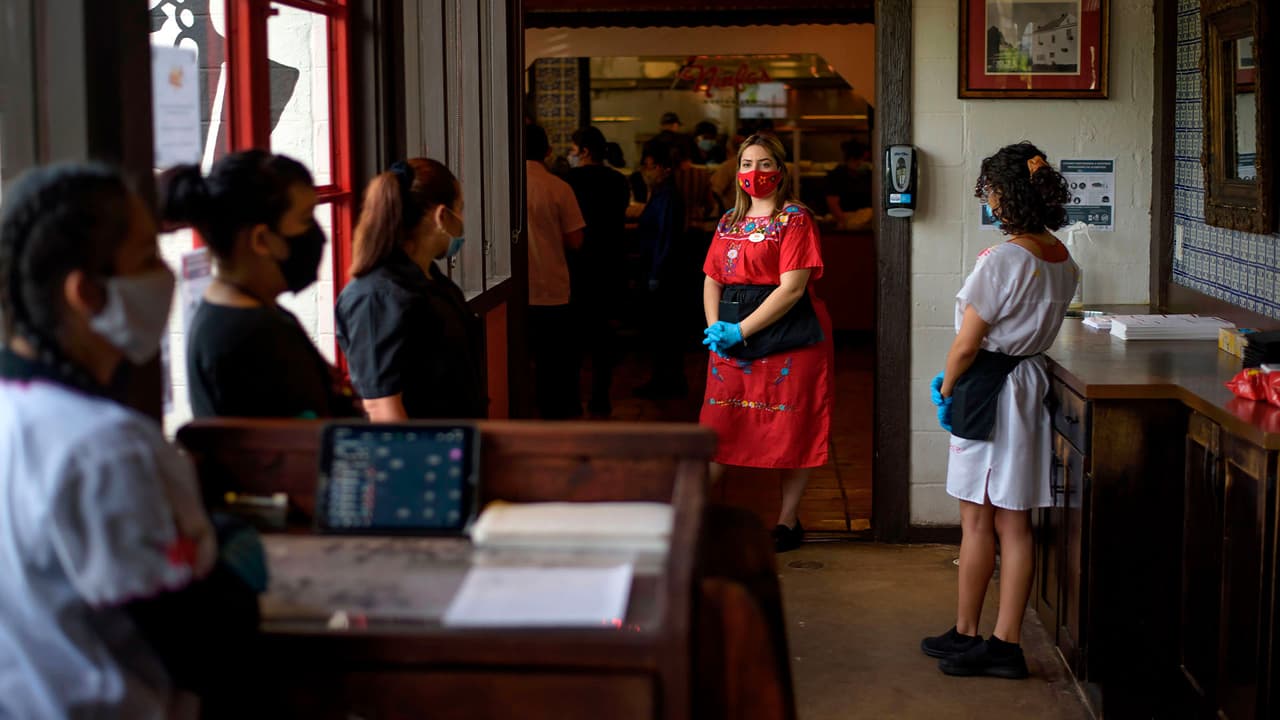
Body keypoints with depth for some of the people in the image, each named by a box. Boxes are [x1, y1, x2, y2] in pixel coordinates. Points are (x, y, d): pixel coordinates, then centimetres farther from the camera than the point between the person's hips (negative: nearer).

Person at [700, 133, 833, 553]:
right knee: (717, 425, 4)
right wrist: (715, 327, -5)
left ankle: (788, 522, 12)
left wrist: (741, 330, -18)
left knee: (791, 431, 2)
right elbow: (712, 279, 14)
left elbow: (792, 288, -15)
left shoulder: (795, 219, -6)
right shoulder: (730, 222, 15)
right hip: (732, 337, 6)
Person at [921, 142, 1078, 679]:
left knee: (977, 519, 4)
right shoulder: (1063, 261, 6)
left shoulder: (1003, 260, -19)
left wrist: (946, 389, 1)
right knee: (1014, 522, 10)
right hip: (1031, 381, 8)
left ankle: (967, 635, 15)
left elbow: (967, 343, -17)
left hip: (988, 388, -8)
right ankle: (1006, 644, 15)